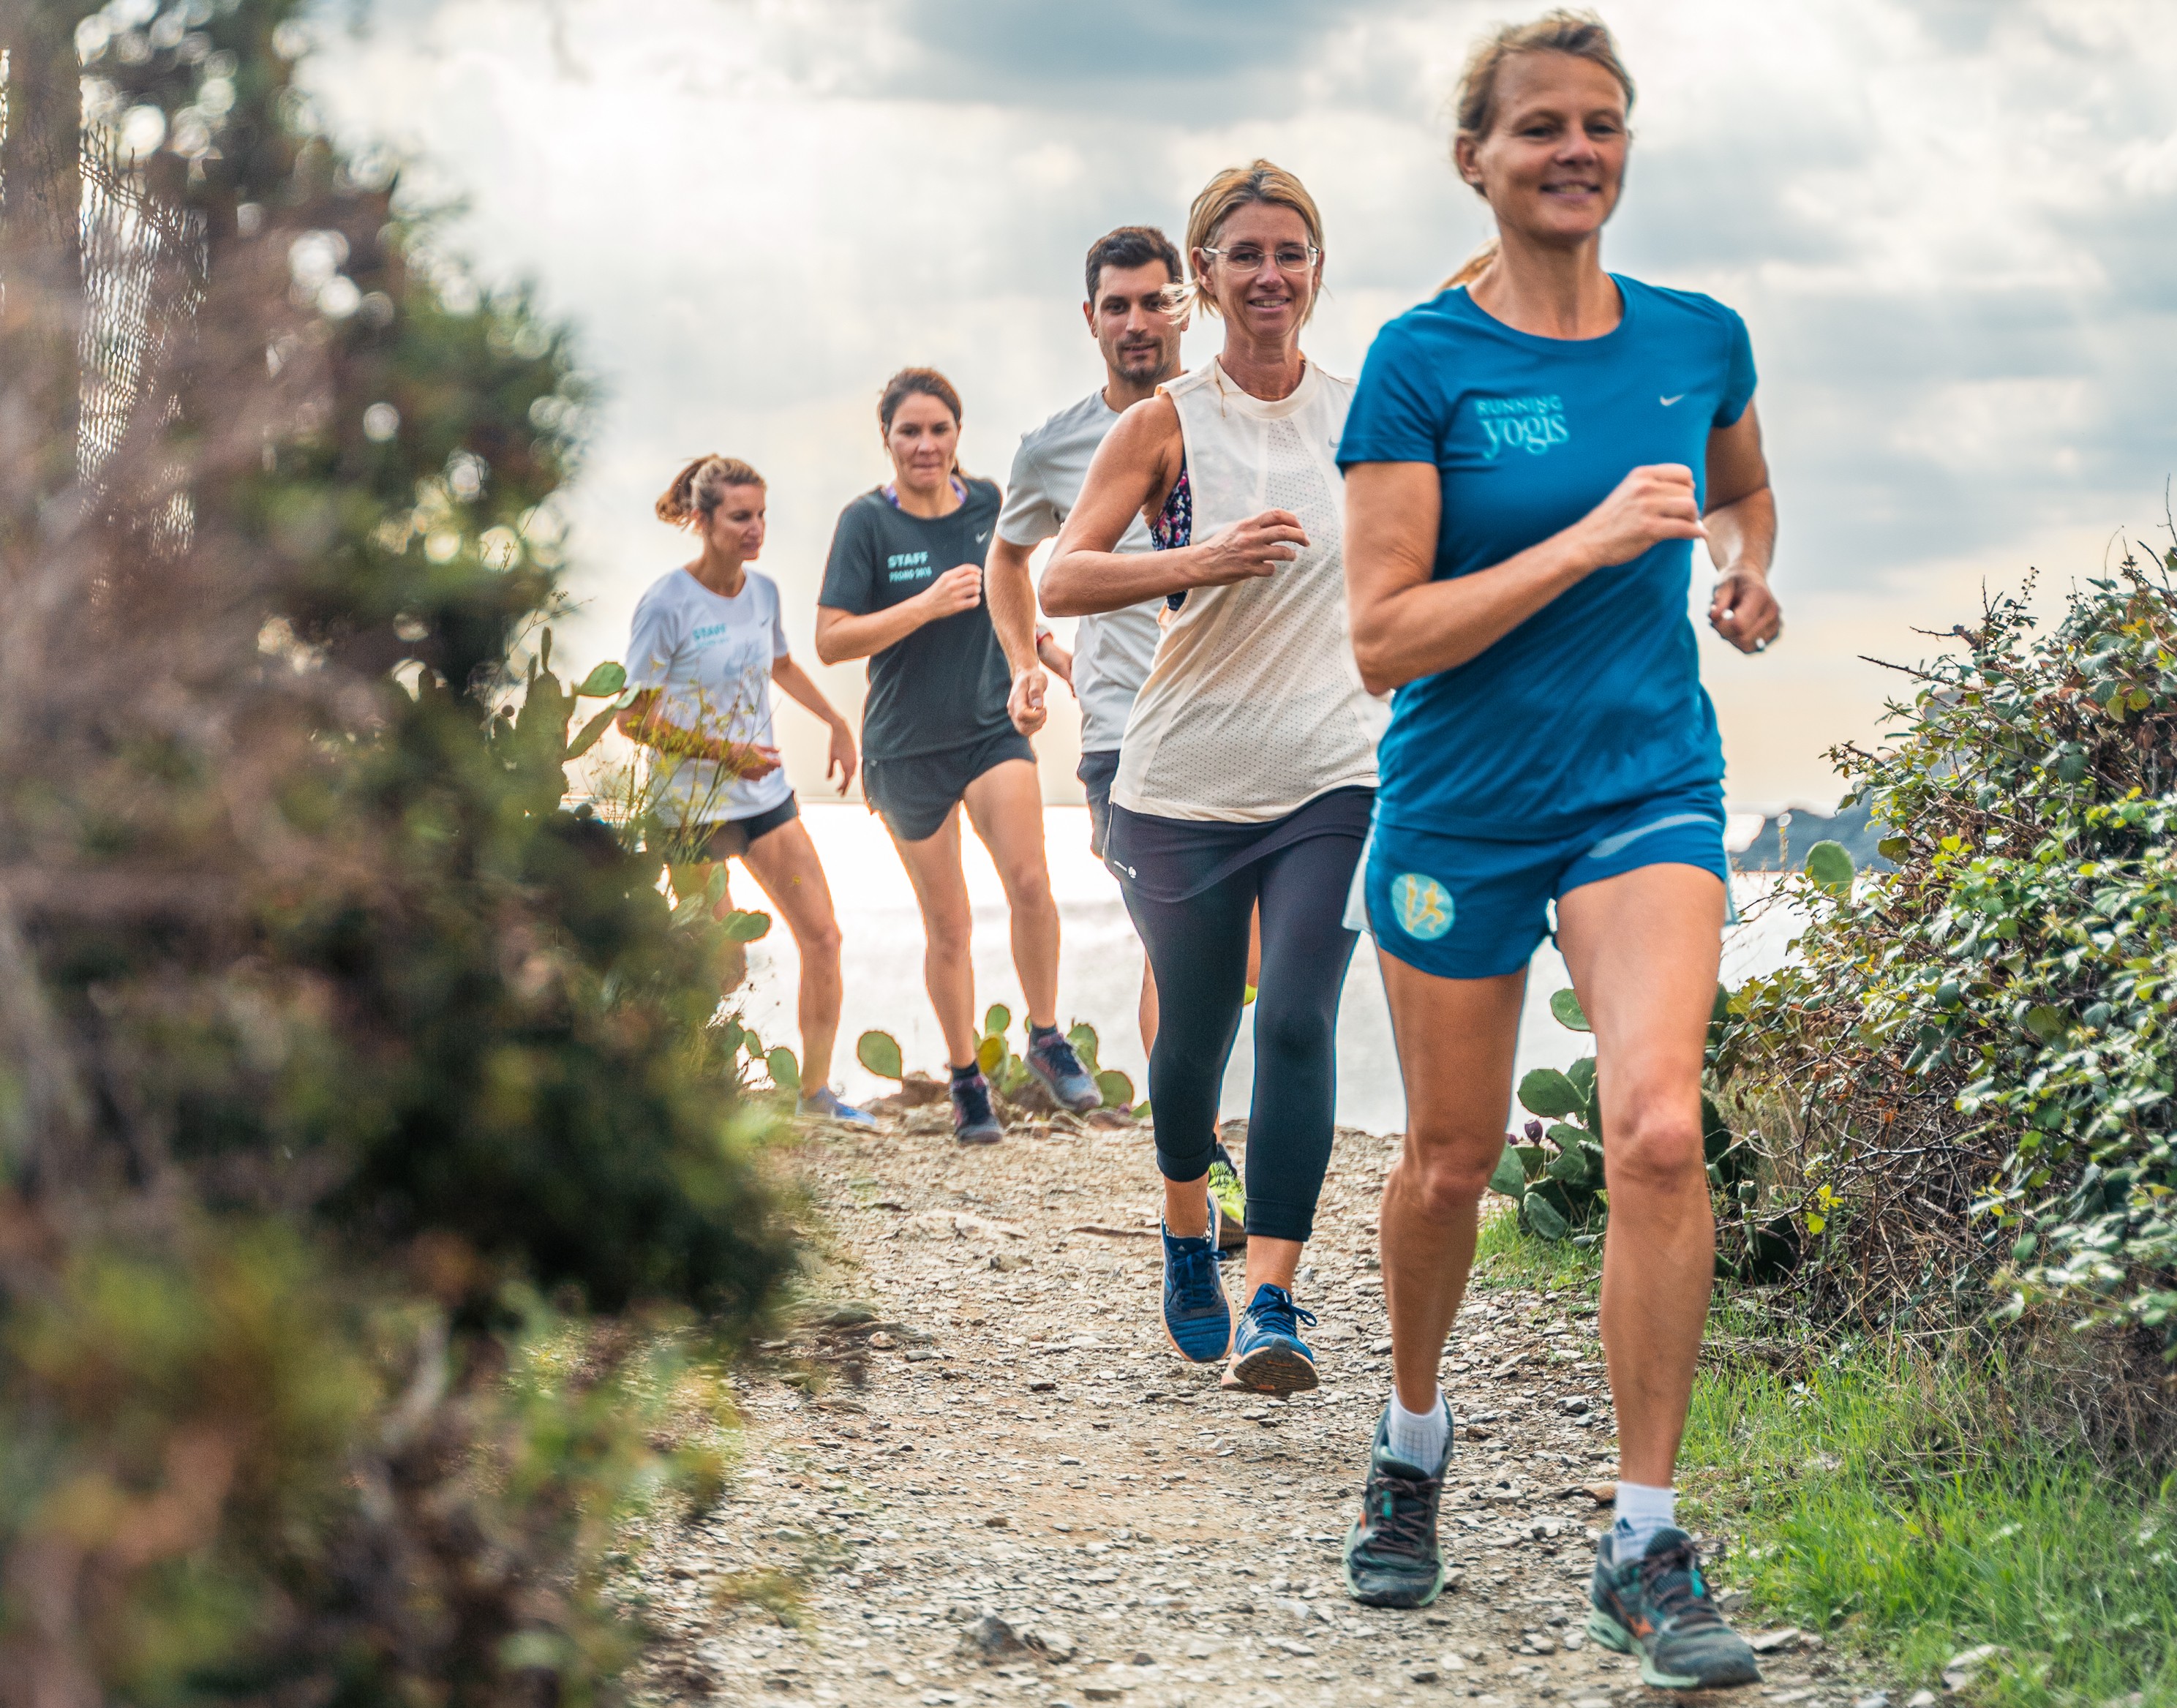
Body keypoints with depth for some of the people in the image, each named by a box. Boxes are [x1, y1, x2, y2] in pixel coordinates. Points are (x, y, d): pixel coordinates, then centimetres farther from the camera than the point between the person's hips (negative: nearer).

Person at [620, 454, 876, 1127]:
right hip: (695, 806, -6)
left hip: (767, 794, 6)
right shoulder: (667, 605, -15)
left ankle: (816, 1089, 16)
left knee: (822, 936, 2)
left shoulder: (762, 590, 4)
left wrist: (837, 723, 25)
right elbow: (633, 718, -14)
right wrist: (724, 751, -21)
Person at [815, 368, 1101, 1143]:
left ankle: (1046, 1039, 0)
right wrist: (927, 605, -20)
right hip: (908, 744, -2)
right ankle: (966, 1080, 22)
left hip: (993, 725, 2)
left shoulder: (987, 502, 2)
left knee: (1030, 881, -20)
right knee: (946, 925, 6)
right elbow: (830, 642, -14)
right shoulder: (867, 521, -9)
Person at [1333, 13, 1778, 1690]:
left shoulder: (1699, 339, 3)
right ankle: (1415, 1437, 40)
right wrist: (1588, 542, -21)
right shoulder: (1423, 361, -8)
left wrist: (1746, 573, 5)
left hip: (1647, 787, 1)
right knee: (1450, 1159, 10)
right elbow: (1383, 640, -14)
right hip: (1459, 808, -1)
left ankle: (1645, 1547, -9)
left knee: (1660, 1129, -19)